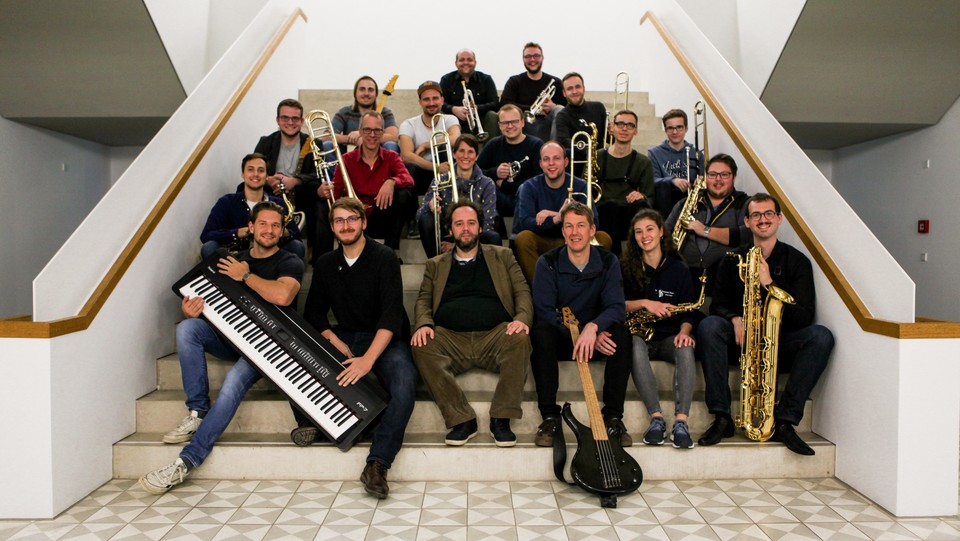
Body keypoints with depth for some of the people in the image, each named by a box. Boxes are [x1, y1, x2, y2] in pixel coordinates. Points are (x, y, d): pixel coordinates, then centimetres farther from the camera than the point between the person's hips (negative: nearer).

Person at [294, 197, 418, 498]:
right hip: (344, 338, 5)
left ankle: (377, 464, -32)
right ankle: (307, 421, -10)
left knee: (405, 384, -34)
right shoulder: (326, 263, 11)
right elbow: (313, 312, 10)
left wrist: (368, 358, -27)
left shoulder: (383, 258, -6)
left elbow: (392, 313, -16)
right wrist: (336, 343, -11)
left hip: (384, 339, -4)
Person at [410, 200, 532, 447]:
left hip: (494, 335, -1)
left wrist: (522, 318, -11)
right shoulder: (435, 265, 25)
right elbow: (423, 300, 13)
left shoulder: (502, 256, 21)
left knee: (520, 339, -33)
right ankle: (462, 420, -24)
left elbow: (522, 291, 11)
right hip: (451, 339, 1)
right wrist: (423, 324, -10)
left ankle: (501, 419, -23)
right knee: (422, 347, -30)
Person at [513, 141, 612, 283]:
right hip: (542, 243, -1)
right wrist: (556, 219, -36)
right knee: (523, 237, -31)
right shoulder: (530, 187, -4)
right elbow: (524, 223, -20)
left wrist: (552, 214, -22)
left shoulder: (580, 187, -2)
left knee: (603, 238, -22)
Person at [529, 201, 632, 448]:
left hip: (598, 338, 2)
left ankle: (613, 417, -23)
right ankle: (549, 416, -28)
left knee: (622, 333, -28)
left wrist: (593, 327, -38)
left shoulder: (608, 262, -3)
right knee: (540, 333, -33)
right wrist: (585, 335, -27)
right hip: (559, 338, -1)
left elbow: (616, 307, -15)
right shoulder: (548, 263, -7)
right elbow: (544, 312, -15)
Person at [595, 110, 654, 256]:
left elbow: (650, 199, 9)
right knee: (611, 204, -35)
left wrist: (642, 197, -15)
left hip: (629, 217, 1)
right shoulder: (597, 157, 15)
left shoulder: (643, 163, 17)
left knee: (640, 205, -33)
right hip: (601, 215, -1)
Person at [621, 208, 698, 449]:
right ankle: (656, 417, -38)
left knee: (686, 349, -33)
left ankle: (681, 422, -38)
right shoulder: (626, 268, 4)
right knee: (635, 346, -37)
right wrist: (645, 303, -18)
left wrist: (684, 331, -15)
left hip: (668, 337, 1)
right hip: (637, 334, -1)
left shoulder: (679, 269, 7)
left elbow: (688, 311, 5)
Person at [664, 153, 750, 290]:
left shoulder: (745, 204, 12)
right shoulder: (685, 203, 23)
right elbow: (666, 232, 19)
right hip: (685, 272, 2)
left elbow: (747, 235, -6)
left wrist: (706, 231, -8)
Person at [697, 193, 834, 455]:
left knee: (821, 336, -28)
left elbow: (805, 317, -8)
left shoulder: (797, 261, 1)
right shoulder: (734, 260, 6)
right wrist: (735, 318, -18)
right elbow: (718, 304, 5)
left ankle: (784, 421, -27)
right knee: (708, 325, -28)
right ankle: (721, 417, -28)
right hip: (742, 341, 0)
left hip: (782, 344, 0)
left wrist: (769, 284, -20)